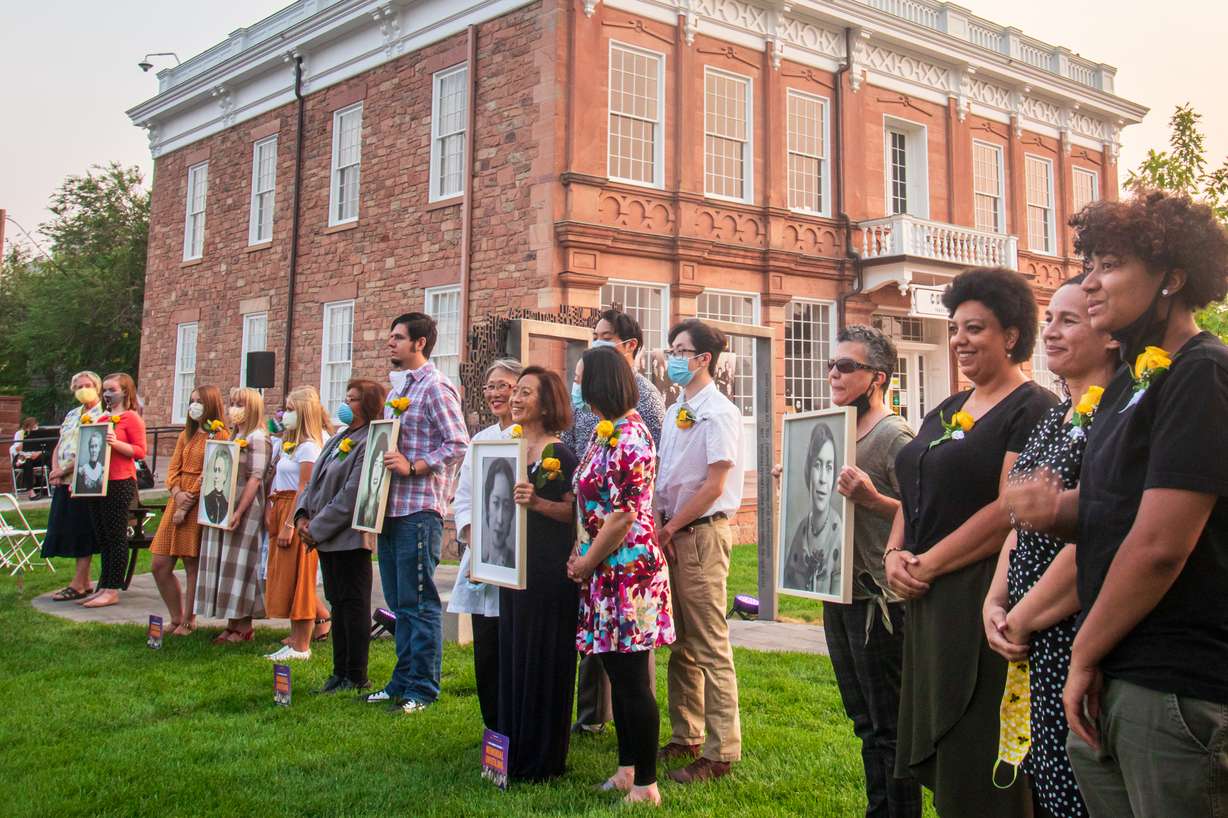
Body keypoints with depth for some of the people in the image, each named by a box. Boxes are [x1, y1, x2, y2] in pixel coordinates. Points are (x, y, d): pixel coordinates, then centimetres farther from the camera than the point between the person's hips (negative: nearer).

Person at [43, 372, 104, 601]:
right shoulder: (72, 415, 19)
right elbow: (59, 447, 17)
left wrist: (64, 470, -15)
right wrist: (55, 470, -2)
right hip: (64, 482, 8)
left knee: (83, 533, -4)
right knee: (69, 530, 9)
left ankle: (78, 585, -1)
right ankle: (85, 582, 16)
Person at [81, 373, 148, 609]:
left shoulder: (131, 418, -4)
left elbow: (140, 451, -10)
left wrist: (115, 443, -22)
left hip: (120, 484, -8)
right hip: (97, 483, 8)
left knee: (116, 537, -3)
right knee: (102, 537, 11)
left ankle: (113, 590, 2)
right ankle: (103, 587, 18)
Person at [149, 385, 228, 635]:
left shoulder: (220, 436, -6)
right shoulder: (185, 436, 19)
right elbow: (173, 469, 12)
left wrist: (187, 504, -14)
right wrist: (177, 493, -8)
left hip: (200, 506, -8)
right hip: (177, 501, 8)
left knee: (193, 565, -1)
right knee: (160, 566, 6)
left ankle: (188, 621, 10)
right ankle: (176, 617, 19)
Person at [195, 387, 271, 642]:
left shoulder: (257, 438, -9)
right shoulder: (232, 436, 17)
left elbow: (255, 478, -16)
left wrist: (239, 512, -22)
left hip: (245, 510, -8)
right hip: (222, 510, 8)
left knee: (239, 565, -4)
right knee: (223, 565, 9)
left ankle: (244, 626, 5)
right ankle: (232, 623, 16)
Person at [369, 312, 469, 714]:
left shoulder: (435, 388, -9)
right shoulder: (398, 388, 19)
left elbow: (458, 444, -17)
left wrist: (413, 467, -23)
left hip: (419, 509, -9)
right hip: (391, 508, 9)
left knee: (419, 603, -3)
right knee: (399, 602, 14)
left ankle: (422, 689, 6)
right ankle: (402, 681, 23)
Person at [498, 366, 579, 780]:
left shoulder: (558, 454, -10)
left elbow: (573, 511, -14)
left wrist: (536, 502, -27)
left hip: (549, 568, -8)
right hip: (513, 562, 8)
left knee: (543, 658, -1)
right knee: (512, 653, 13)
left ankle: (543, 758, 9)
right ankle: (514, 750, 24)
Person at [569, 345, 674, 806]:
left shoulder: (628, 438, -17)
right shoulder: (606, 431, 12)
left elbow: (623, 516, -19)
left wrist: (586, 562, -9)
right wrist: (581, 554, 6)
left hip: (628, 569, -10)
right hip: (606, 570, 10)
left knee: (632, 681, -2)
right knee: (618, 674, 16)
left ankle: (645, 785, 8)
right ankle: (628, 769, 28)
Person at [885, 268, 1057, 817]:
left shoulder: (1033, 409, -10)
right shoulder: (945, 412, 17)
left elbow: (1011, 510, -19)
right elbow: (914, 495, 18)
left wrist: (926, 565, -16)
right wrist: (895, 554, -1)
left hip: (985, 597, -8)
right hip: (929, 603, 8)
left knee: (980, 771, 0)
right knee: (935, 747, 15)